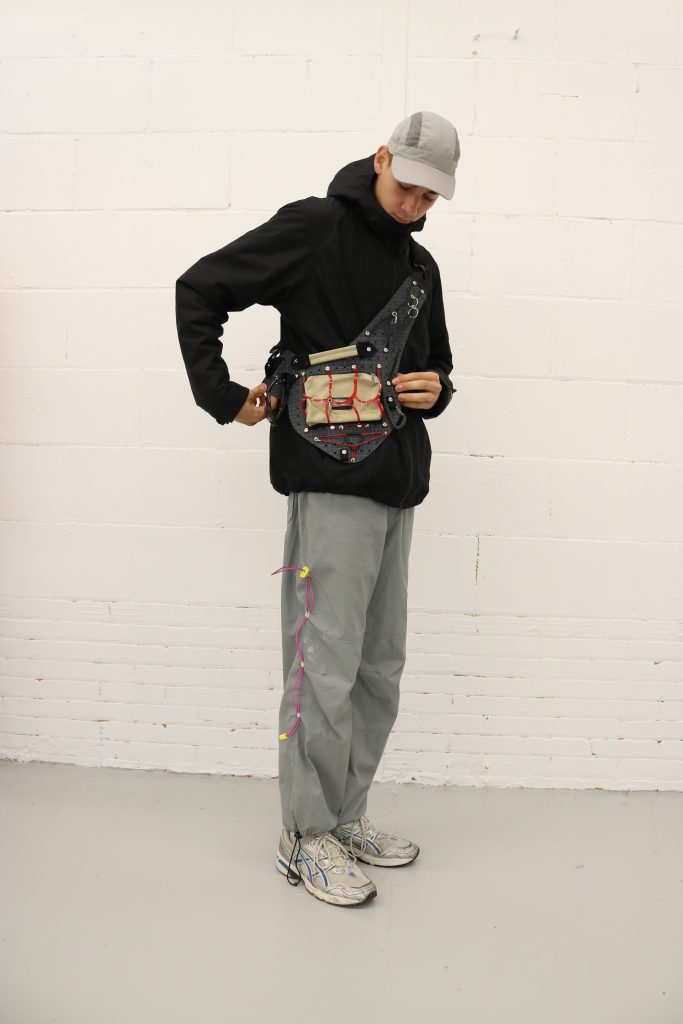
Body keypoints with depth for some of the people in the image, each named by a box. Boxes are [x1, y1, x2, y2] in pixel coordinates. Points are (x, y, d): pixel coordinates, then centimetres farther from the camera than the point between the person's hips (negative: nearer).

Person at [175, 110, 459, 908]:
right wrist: (222, 395, -9)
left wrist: (435, 388, 4)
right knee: (328, 664, -4)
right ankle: (306, 834, 14)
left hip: (398, 483, 8)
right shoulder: (314, 228, -2)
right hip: (333, 481, -7)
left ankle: (344, 814, 28)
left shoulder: (420, 265, 19)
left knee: (380, 665, 12)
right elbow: (199, 289, -4)